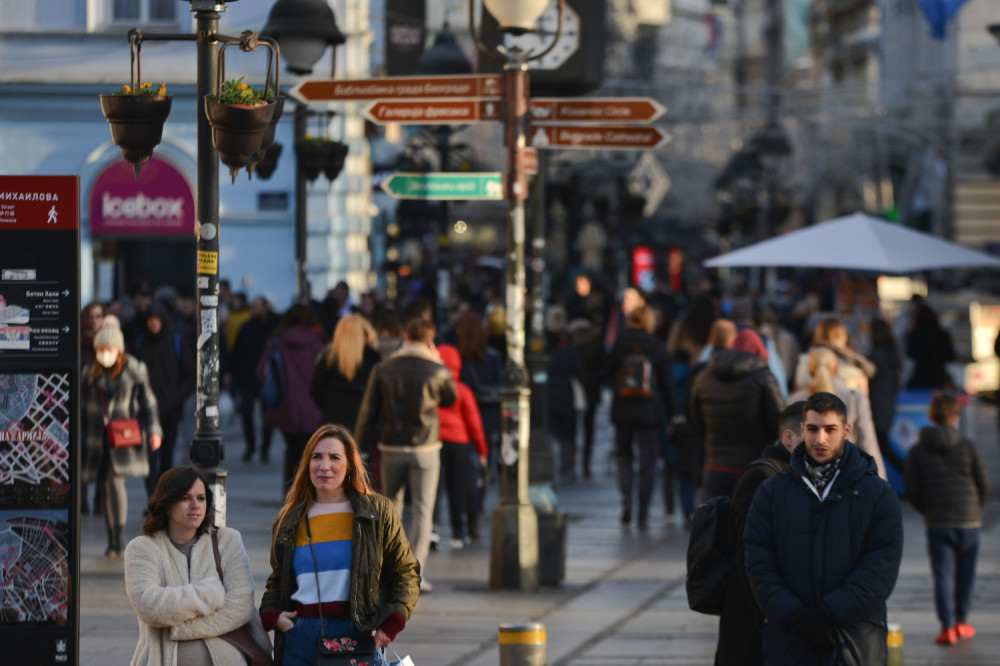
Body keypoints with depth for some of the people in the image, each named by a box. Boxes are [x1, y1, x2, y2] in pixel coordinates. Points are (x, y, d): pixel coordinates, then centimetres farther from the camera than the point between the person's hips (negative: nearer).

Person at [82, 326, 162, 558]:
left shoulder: (135, 369, -2)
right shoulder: (91, 373, 5)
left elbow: (148, 401, 1)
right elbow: (83, 406, 12)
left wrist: (153, 430, -5)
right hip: (97, 438, 3)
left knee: (115, 480, -17)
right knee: (104, 487, 5)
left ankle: (119, 537, -10)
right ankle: (112, 540, 14)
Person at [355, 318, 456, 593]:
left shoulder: (384, 369, 1)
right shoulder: (438, 372, -5)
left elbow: (368, 411, 2)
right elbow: (451, 399, 15)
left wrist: (364, 445, 9)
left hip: (392, 448, 2)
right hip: (425, 449, -2)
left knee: (391, 507, 17)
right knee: (422, 511, -1)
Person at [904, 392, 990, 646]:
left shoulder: (917, 451, -1)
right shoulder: (968, 446, -3)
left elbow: (913, 491, -1)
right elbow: (984, 483, 0)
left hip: (937, 522, 0)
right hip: (968, 520, 0)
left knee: (943, 575, 0)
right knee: (966, 572, 13)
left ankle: (947, 626, -8)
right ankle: (961, 622, 22)